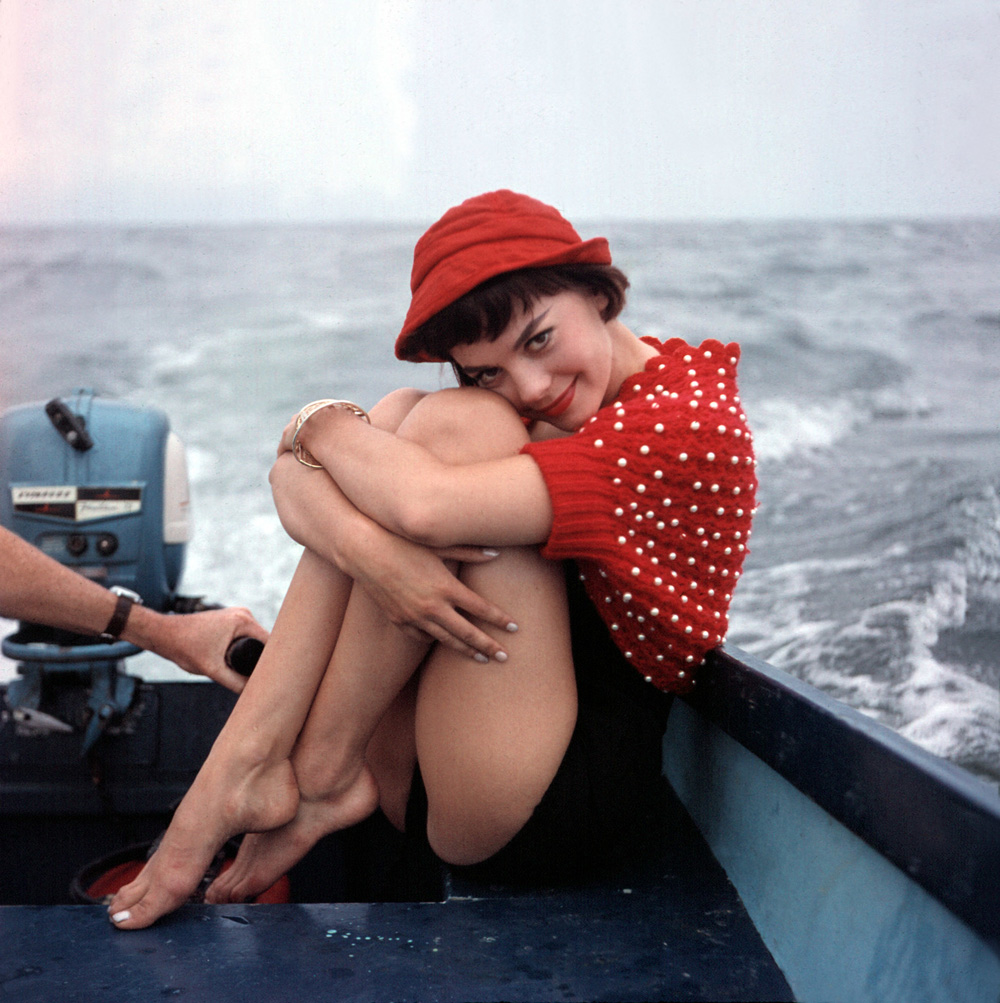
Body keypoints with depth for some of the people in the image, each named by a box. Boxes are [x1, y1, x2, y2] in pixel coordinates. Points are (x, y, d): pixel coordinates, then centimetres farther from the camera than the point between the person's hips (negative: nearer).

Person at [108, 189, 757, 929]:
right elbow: (294, 471, -5)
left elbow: (425, 505, -28)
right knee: (402, 414, -9)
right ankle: (248, 762, -15)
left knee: (455, 425, -19)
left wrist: (321, 422, -8)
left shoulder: (692, 423, -15)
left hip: (561, 803, -7)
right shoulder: (500, 411, 8)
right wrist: (368, 550, -27)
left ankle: (322, 770, -12)